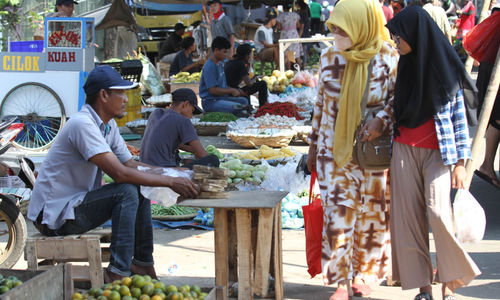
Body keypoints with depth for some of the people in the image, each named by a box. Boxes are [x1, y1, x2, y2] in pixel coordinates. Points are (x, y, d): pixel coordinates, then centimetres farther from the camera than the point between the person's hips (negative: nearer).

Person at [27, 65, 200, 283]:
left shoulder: (108, 125, 9)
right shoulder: (82, 124, -23)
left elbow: (130, 164, 12)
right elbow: (119, 173, -29)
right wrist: (170, 182, -24)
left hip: (76, 203, 10)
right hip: (54, 214, -10)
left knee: (140, 187, 6)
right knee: (127, 191, -24)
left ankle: (143, 262, 8)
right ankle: (118, 272, -24)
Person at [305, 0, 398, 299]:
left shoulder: (388, 59, -9)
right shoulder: (329, 58, 1)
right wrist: (313, 145, 13)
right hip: (334, 152, 2)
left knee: (371, 215, 9)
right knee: (338, 216, -1)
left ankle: (362, 273, 28)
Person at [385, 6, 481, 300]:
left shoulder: (445, 67, -6)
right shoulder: (405, 65, 8)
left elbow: (459, 116, -6)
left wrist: (460, 162, -10)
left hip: (438, 151, -5)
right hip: (405, 151, 5)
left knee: (438, 212, -17)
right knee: (409, 216, 0)